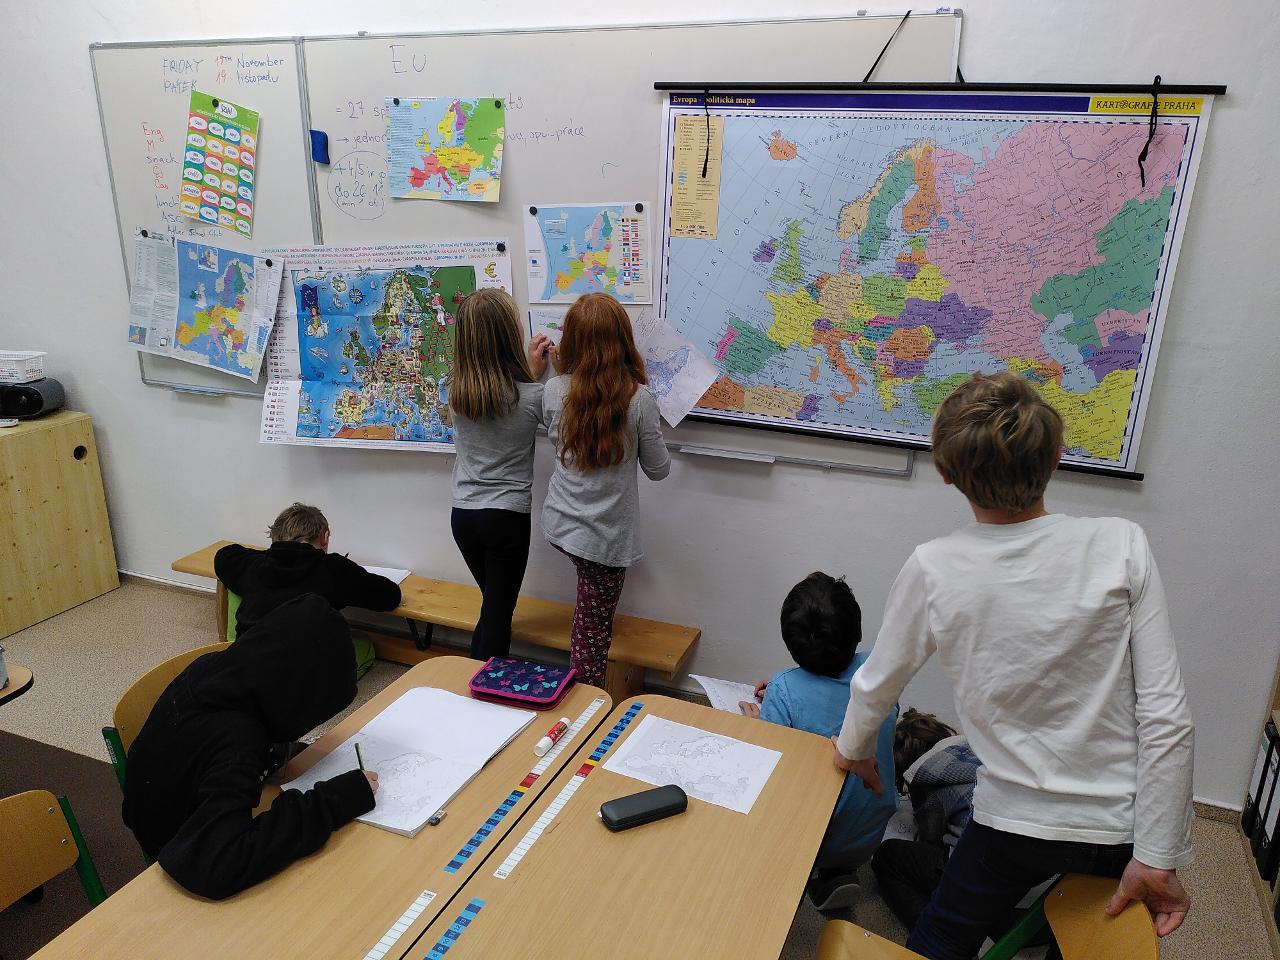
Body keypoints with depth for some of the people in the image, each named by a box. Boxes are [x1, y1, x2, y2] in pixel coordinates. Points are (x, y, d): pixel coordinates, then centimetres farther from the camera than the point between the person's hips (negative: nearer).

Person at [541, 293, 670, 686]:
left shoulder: (554, 391, -9)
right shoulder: (638, 398, -18)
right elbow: (658, 470, -6)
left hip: (559, 525, 4)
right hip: (605, 537, -3)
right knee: (593, 632, 11)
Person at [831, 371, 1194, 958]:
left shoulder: (933, 570, -18)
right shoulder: (1121, 546, -16)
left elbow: (876, 685, -2)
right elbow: (1167, 719, -15)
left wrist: (853, 748, 19)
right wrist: (1159, 857, -6)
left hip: (1018, 825, -2)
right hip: (1123, 826, 2)